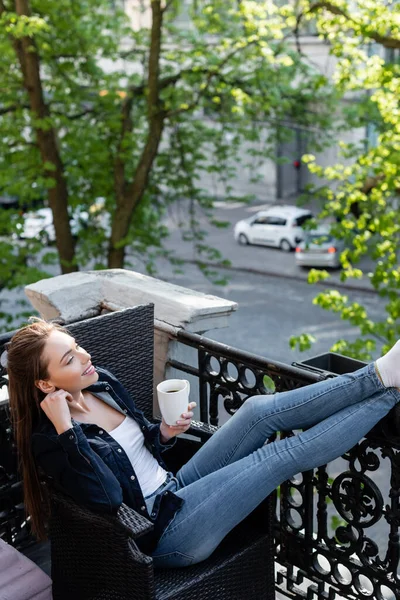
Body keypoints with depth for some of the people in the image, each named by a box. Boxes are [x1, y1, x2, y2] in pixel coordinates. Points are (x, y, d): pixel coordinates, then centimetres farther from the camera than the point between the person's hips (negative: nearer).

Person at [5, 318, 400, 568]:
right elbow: (106, 497, -31)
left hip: (174, 487, 8)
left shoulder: (99, 382, 5)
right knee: (283, 454, -15)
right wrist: (66, 429, -32)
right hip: (162, 530, -8)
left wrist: (164, 432, -3)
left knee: (261, 409, -11)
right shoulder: (48, 441, -18)